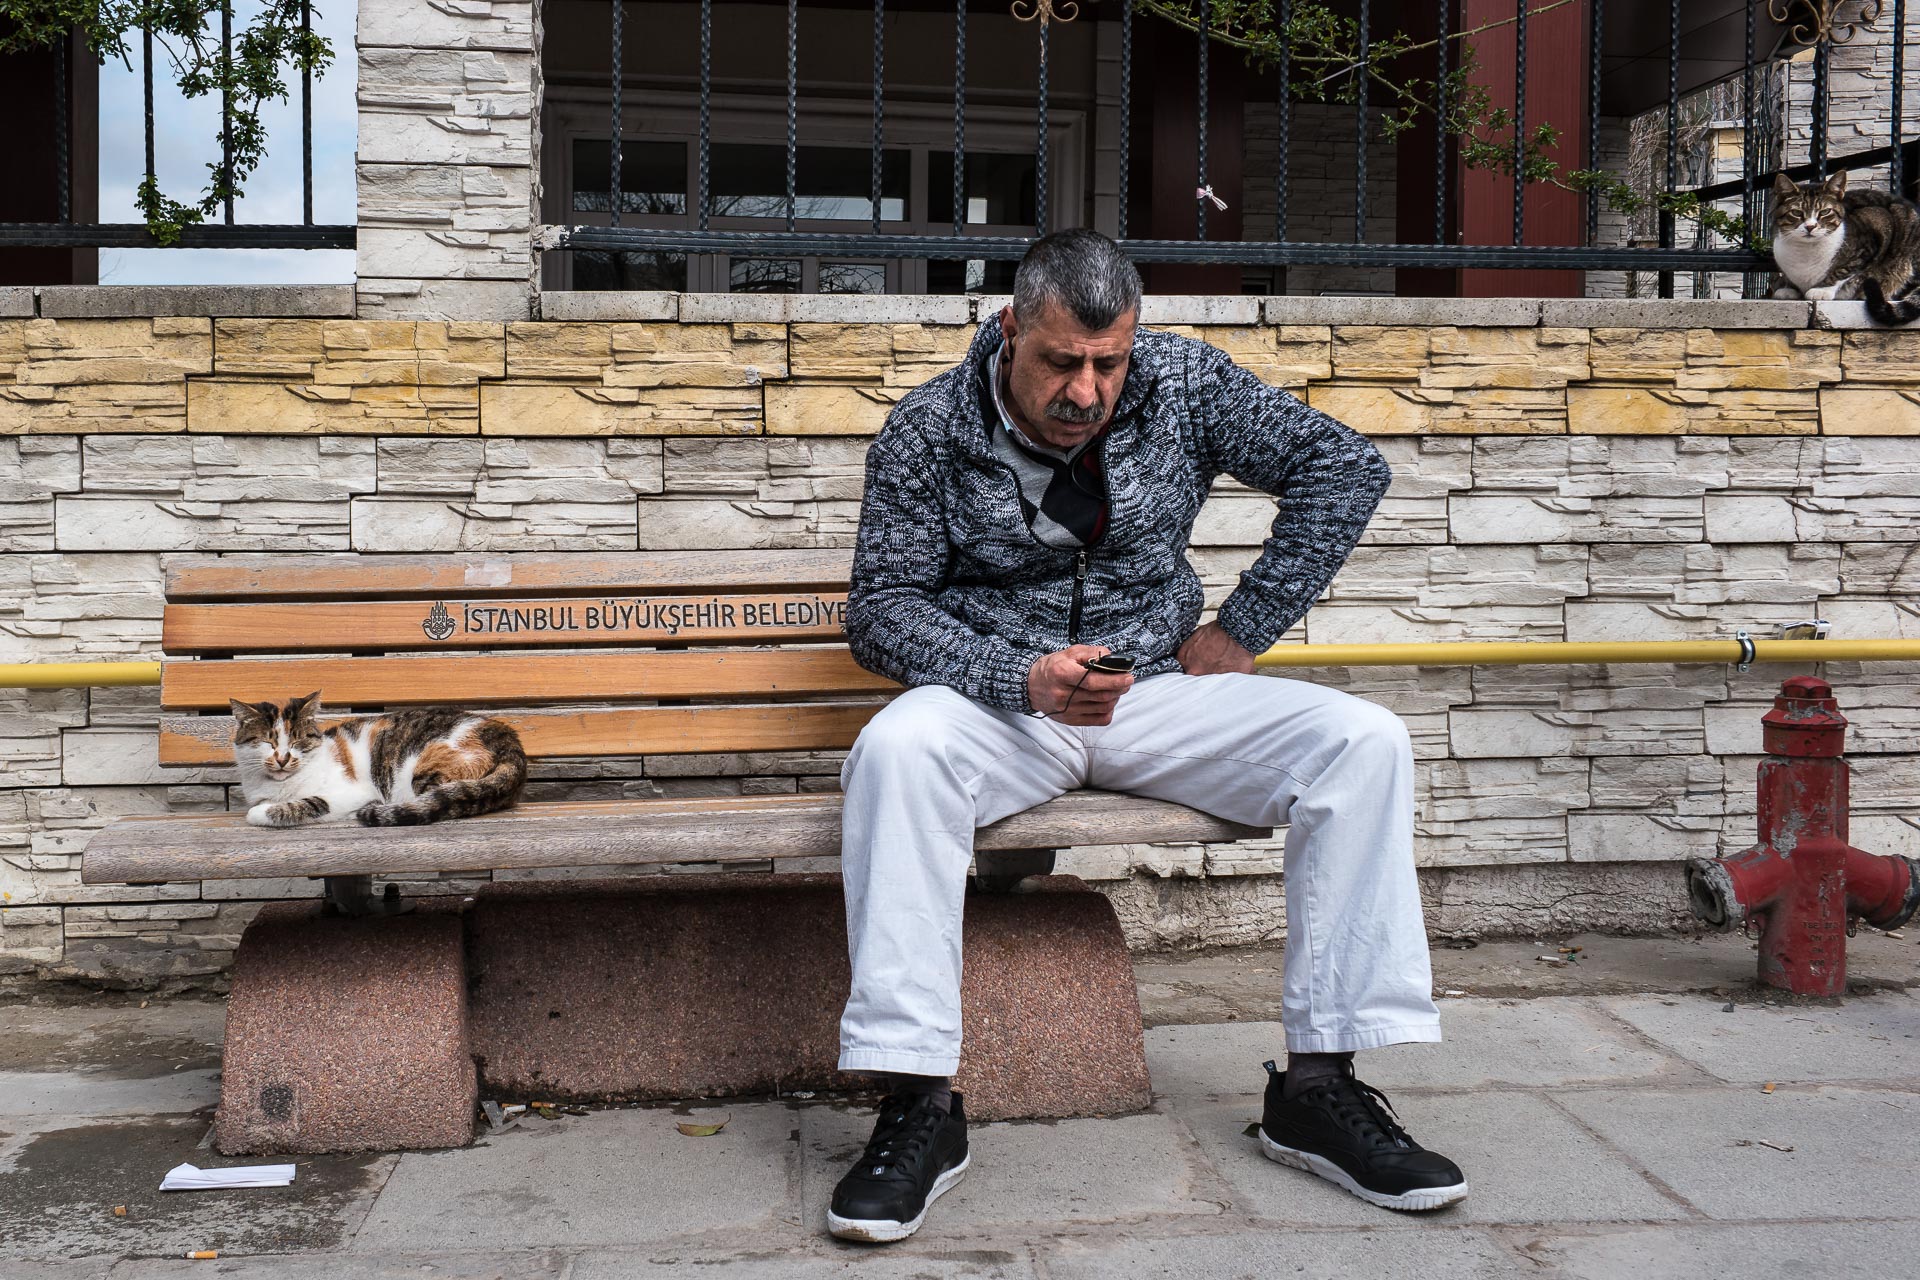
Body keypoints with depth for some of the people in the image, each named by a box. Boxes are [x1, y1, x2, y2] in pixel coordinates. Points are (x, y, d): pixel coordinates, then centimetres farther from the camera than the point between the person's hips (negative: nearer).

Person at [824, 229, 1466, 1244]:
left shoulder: (1185, 383, -1)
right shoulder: (929, 430, -6)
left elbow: (1346, 466, 4)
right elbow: (881, 608, -7)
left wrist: (1242, 630, -1)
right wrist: (1022, 678, -24)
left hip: (1158, 693, 3)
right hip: (996, 698, -2)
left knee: (1363, 741, -20)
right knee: (898, 750, -37)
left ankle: (1320, 1085, -16)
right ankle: (918, 1101, -31)